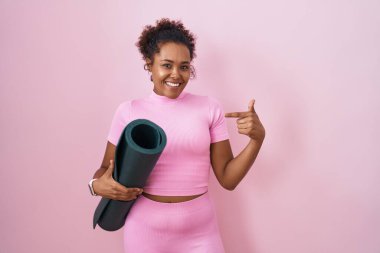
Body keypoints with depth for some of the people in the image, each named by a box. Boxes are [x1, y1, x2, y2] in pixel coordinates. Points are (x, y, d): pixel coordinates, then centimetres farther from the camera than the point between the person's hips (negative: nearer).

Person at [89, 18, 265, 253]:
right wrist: (98, 185, -16)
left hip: (200, 231, 0)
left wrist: (258, 137, -16)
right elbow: (107, 169, 6)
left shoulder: (210, 107, -4)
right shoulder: (129, 111, -4)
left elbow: (227, 178, -3)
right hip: (146, 230, 0)